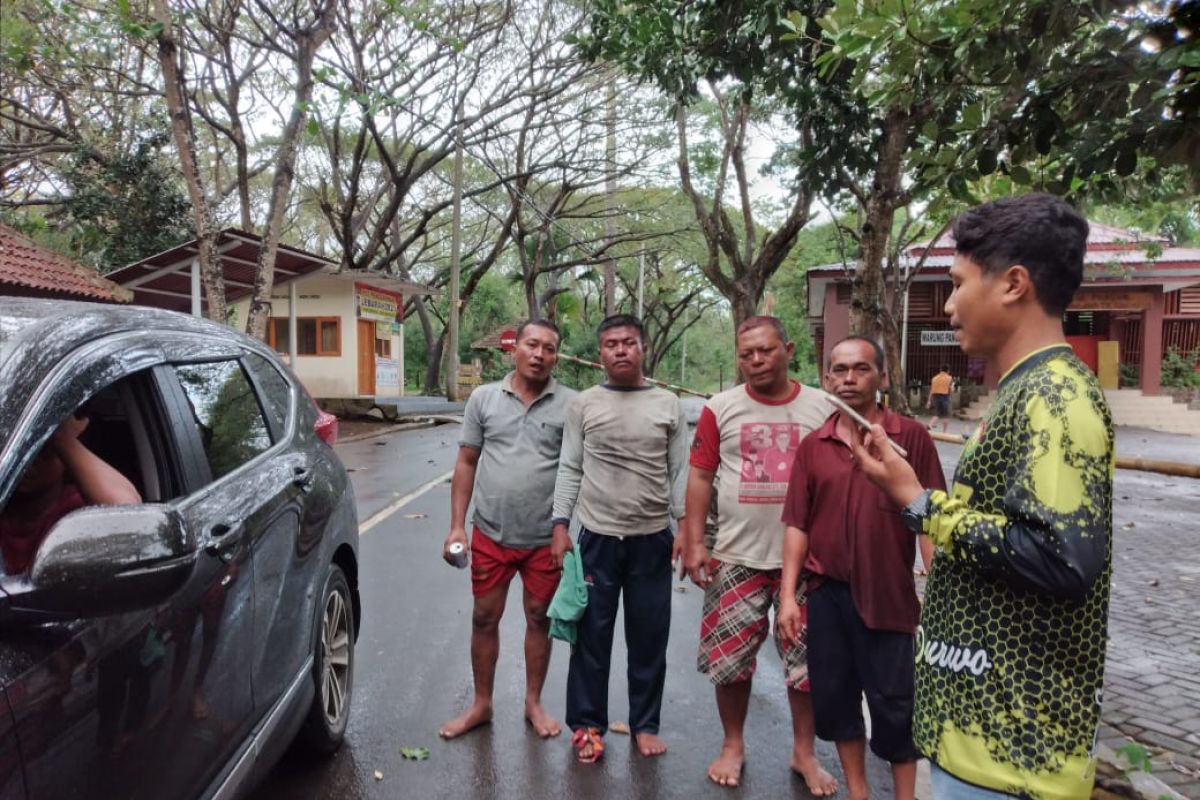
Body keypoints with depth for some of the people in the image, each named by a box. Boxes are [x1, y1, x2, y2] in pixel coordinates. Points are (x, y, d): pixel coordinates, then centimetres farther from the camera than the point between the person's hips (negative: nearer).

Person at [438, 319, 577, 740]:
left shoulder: (571, 404, -5)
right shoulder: (483, 398, 1)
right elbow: (466, 463, 4)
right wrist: (457, 525, -1)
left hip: (545, 538, -1)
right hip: (490, 533, 2)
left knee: (539, 618, 13)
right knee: (484, 619, 12)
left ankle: (533, 702, 32)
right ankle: (481, 704, 31)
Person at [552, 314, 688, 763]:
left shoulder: (668, 405, 3)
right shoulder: (584, 405, 1)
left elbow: (681, 471, 3)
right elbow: (570, 469, 2)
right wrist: (560, 523, -4)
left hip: (654, 539, 1)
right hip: (598, 537, -1)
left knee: (649, 637, 11)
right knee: (592, 635, 9)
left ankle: (645, 724, 29)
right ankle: (587, 725, 26)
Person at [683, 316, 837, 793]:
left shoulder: (824, 408, 0)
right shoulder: (721, 409, 0)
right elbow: (700, 476, 1)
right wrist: (694, 542, -5)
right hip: (736, 558, 0)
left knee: (808, 660, 10)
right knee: (729, 658, 9)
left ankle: (804, 752, 31)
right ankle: (732, 745, 30)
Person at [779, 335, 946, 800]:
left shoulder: (911, 437, -5)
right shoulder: (813, 446, 2)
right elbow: (798, 524, 3)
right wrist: (788, 594, -1)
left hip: (888, 594, -3)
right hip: (826, 592, 3)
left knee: (893, 703, 8)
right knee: (833, 696, 13)